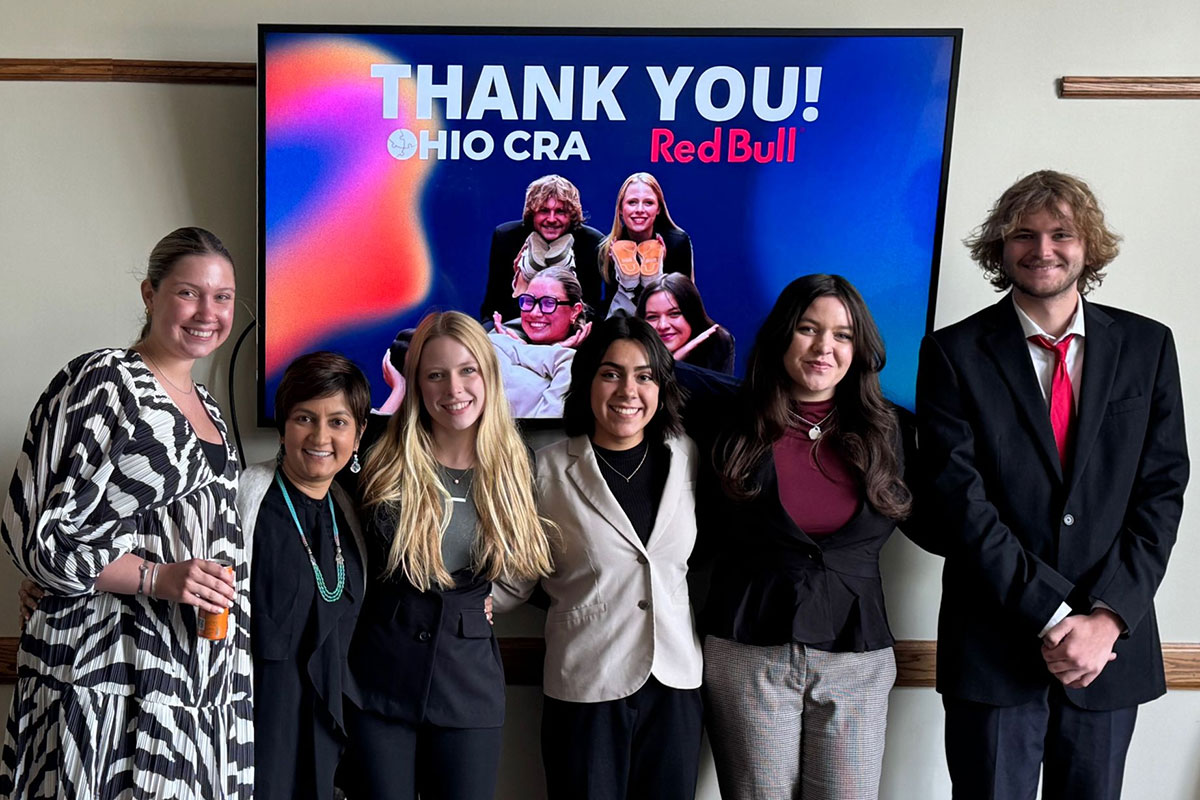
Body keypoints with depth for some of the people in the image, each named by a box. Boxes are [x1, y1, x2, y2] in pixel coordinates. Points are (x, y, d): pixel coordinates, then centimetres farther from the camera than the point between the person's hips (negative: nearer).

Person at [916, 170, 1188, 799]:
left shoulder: (1147, 346, 5)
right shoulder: (954, 353, -4)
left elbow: (1162, 491, 1)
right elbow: (959, 500, -10)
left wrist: (1109, 617, -9)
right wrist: (1052, 618, -13)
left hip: (1115, 640, 3)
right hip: (994, 647, -2)